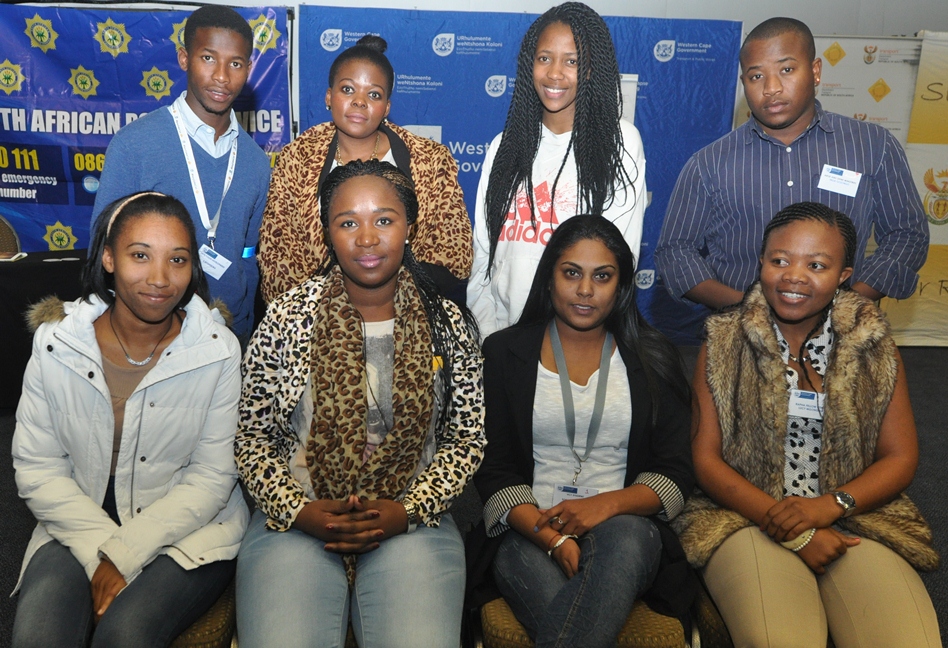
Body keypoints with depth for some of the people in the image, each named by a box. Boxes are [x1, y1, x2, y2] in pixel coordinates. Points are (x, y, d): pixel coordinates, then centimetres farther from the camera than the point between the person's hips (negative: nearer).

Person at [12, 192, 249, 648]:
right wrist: (101, 553, -15)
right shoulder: (56, 342, -6)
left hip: (190, 529, -1)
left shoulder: (217, 350, -10)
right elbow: (36, 469, -4)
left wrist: (123, 555, -16)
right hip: (79, 527, 2)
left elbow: (212, 478, -9)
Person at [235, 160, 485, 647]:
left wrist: (407, 510, -8)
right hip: (295, 522, 0)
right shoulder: (287, 317, 0)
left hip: (412, 524, 1)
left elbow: (467, 440, 5)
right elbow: (252, 436, 4)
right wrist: (298, 511, -9)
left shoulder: (447, 324, 2)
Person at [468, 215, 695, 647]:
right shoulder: (504, 353, 7)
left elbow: (676, 474, 5)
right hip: (529, 530, -2)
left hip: (625, 527, 2)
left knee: (624, 541, -36)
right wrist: (552, 538, -17)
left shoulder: (653, 360, 11)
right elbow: (493, 469, 0)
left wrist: (607, 504, -16)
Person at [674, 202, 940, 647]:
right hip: (747, 517, -2)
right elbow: (705, 458, -1)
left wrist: (829, 506, -11)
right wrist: (792, 531, -11)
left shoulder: (873, 347, 9)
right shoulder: (723, 346, 3)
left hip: (854, 518, 2)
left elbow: (900, 458, 8)